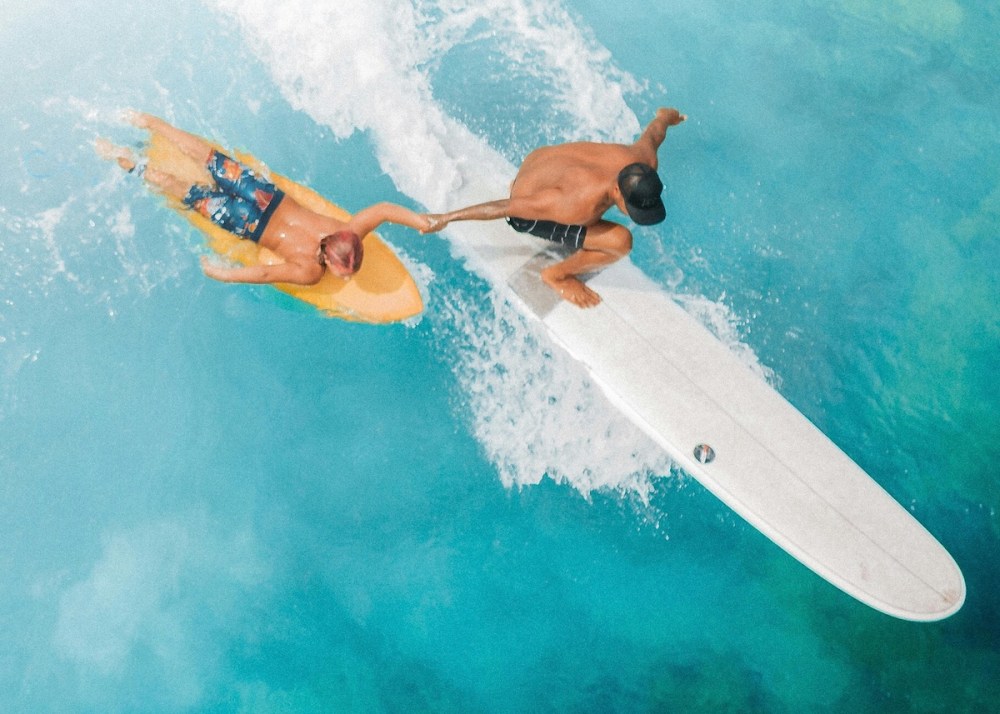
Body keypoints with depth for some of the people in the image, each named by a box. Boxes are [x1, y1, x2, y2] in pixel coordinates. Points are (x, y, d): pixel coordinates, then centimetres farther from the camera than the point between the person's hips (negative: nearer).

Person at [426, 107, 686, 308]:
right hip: (527, 211, -6)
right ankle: (557, 275, 5)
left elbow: (654, 130, -1)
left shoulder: (643, 160, -26)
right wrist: (445, 218, -23)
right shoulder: (579, 205, -43)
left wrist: (667, 116, 24)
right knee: (620, 241, -20)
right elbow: (507, 207, -34)